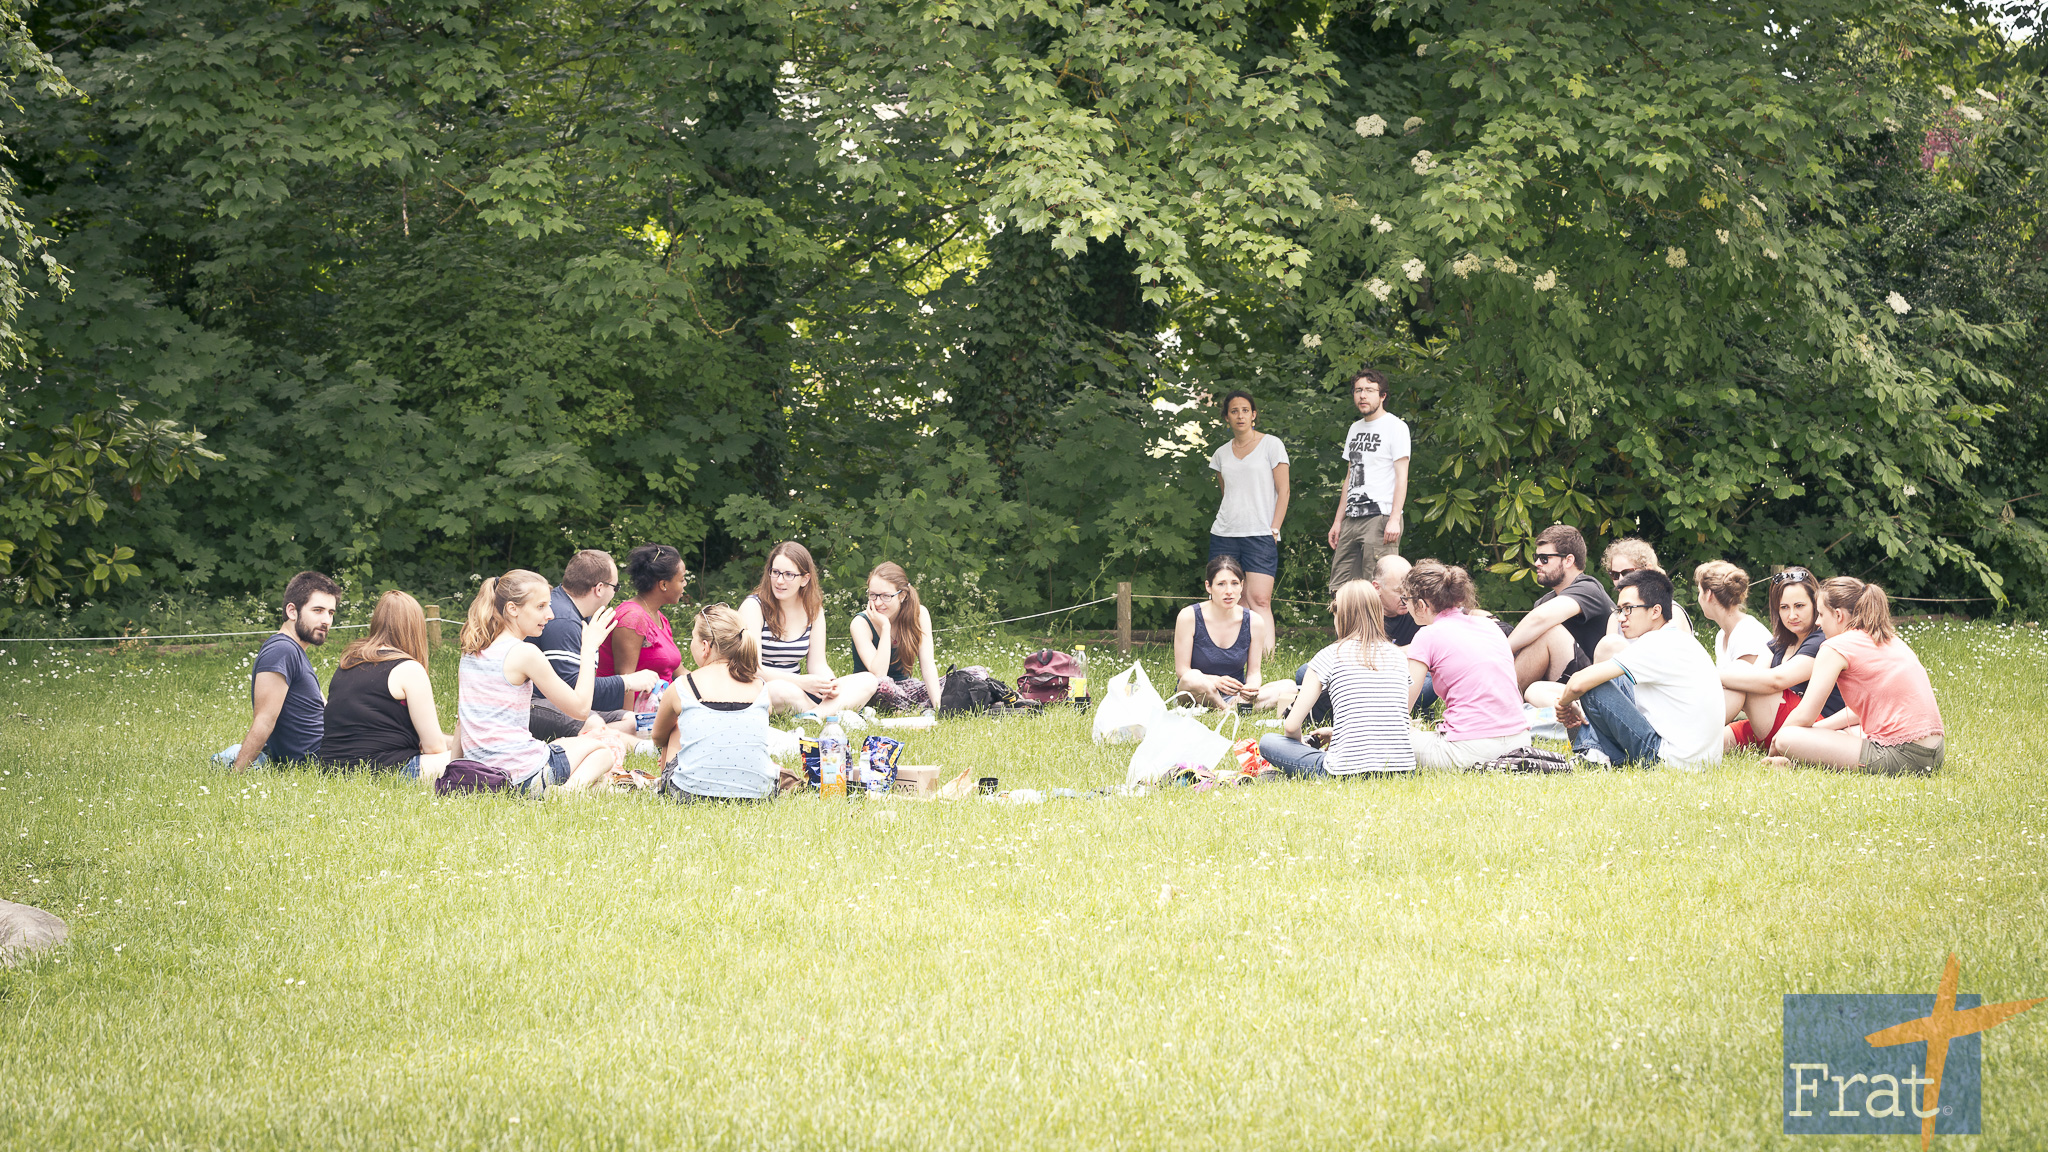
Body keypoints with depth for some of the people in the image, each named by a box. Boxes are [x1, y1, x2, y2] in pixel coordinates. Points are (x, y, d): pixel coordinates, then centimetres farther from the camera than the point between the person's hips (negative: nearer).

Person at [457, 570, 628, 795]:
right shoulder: (525, 654, -12)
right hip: (524, 777, -8)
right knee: (607, 745, 18)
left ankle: (566, 791, -4)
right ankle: (571, 789, -13)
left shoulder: (471, 652, 9)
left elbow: (462, 719, 17)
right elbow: (580, 708, -7)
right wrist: (589, 648, 0)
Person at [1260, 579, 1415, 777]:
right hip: (1403, 769, 3)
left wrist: (1301, 744, 25)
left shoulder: (1330, 656, 2)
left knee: (1268, 741, 18)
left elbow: (1291, 726, 2)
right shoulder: (1397, 656, 13)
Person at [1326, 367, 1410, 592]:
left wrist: (1394, 519, -18)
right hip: (1352, 519, 7)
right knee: (1339, 588, 1)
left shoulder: (1395, 427, -2)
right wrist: (1338, 520, 18)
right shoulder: (1355, 428, 20)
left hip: (1381, 517, -7)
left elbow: (1401, 476, -9)